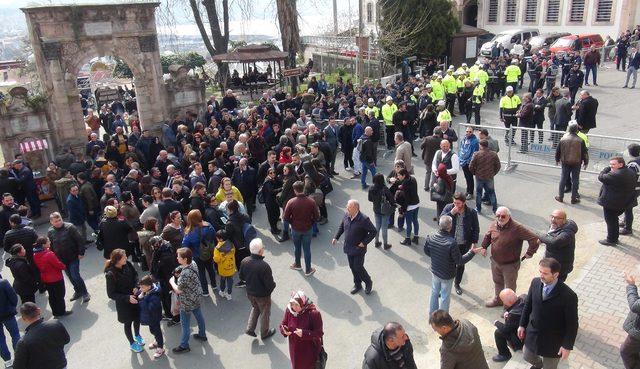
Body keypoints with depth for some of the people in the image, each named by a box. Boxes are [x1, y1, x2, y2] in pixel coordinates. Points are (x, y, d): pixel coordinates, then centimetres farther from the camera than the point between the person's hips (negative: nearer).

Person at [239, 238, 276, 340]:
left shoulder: (244, 261, -16)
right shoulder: (264, 266, -35)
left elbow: (241, 276, 1)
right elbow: (270, 284, -26)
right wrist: (273, 285, -4)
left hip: (250, 292, 5)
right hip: (262, 295, -5)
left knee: (255, 308, 33)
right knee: (265, 313, 20)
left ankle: (250, 329, 35)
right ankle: (264, 333, 40)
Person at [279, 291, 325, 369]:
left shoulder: (314, 313, -25)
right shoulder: (289, 310, -12)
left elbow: (319, 333, -22)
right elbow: (282, 325, 1)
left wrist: (304, 333, -34)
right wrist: (284, 330, -21)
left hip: (310, 350, -4)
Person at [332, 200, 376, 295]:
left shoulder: (363, 219, -24)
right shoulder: (346, 216, -5)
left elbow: (373, 231, -17)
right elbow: (341, 227, 13)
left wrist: (364, 242, -19)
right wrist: (336, 237, 4)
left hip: (358, 249, -6)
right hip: (348, 248, 6)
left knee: (358, 267, 3)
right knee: (352, 267, 17)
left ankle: (368, 282, 30)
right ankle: (357, 284, 37)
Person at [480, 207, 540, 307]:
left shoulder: (517, 228, -27)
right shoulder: (493, 225, -6)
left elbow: (534, 239, -27)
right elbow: (487, 236, 15)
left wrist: (529, 253, -19)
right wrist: (484, 247, 8)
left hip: (510, 265, -6)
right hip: (495, 262, 6)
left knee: (510, 287, 13)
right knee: (497, 282, 27)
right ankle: (497, 300, 51)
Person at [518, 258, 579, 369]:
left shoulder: (568, 296, -27)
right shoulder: (535, 282, -13)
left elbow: (572, 324, -17)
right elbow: (528, 305, 2)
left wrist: (567, 346, -12)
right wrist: (522, 324, 8)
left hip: (552, 342, -4)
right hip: (532, 334, 5)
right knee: (528, 357, 27)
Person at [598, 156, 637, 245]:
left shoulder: (615, 175, -29)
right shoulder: (631, 171, 3)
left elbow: (601, 177, -21)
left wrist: (607, 168, -9)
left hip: (611, 203, -9)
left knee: (611, 221, 5)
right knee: (614, 220, 23)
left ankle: (611, 240, 16)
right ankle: (615, 238, 34)